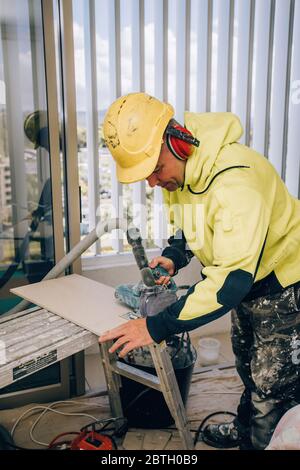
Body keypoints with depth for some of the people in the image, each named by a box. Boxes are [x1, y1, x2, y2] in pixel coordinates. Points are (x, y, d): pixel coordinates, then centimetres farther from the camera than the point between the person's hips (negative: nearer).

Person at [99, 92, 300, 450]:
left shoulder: (235, 178, -38)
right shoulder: (177, 170, -10)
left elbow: (232, 279, -40)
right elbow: (185, 226, 9)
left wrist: (157, 327, -39)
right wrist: (173, 257, -12)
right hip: (248, 284, 9)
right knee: (248, 366, 26)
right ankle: (245, 431, 50)